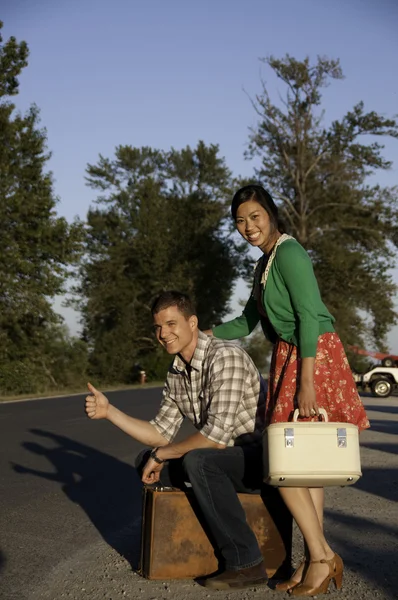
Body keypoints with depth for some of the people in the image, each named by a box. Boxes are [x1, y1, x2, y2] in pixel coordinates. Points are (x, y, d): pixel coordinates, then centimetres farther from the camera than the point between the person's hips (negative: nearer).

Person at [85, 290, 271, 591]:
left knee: (197, 461, -32)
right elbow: (160, 434, 8)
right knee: (148, 463, 4)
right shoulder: (176, 374, 5)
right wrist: (109, 411, -3)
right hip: (227, 458, 9)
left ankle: (245, 563, -21)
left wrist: (161, 454, -16)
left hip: (262, 454, -8)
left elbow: (216, 435, -29)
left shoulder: (225, 356, -22)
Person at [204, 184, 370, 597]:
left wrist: (306, 381, -23)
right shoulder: (264, 263, 18)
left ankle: (320, 556, 0)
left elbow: (309, 316, -19)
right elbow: (247, 322, 24)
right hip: (288, 357, 9)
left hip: (312, 356, -9)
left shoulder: (288, 253, -11)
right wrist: (201, 335, 12)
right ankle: (317, 559, 14)